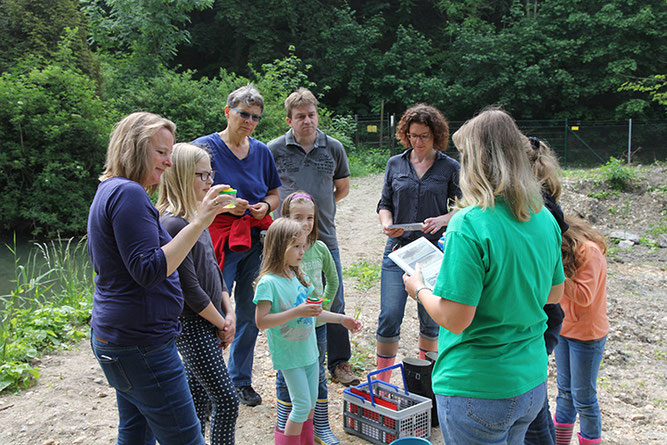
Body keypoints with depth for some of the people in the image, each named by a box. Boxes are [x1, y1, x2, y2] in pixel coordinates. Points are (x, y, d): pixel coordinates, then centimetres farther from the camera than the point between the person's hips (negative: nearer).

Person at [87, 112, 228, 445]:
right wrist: (199, 223, -28)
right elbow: (150, 271, -26)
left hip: (116, 337, 11)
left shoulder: (110, 190, 14)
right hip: (139, 342, -11)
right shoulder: (128, 193, -19)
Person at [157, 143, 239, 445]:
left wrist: (229, 313, 6)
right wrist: (221, 323, -9)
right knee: (227, 402, -4)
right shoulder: (173, 224, -19)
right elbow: (190, 288, -20)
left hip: (210, 322, 9)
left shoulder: (198, 218, 9)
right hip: (192, 326, -9)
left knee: (198, 398, 17)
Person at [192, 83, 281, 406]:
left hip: (255, 240, 5)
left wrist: (265, 206, -2)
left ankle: (241, 380, 28)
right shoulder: (205, 147, -4)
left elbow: (274, 193, 20)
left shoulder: (261, 151, 11)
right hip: (219, 240, -5)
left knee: (249, 314, 12)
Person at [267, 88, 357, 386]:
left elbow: (343, 188, 17)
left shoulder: (334, 148, 5)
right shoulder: (274, 150, -1)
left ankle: (339, 364, 21)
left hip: (325, 238, 2)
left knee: (334, 303, 7)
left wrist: (317, 206, 10)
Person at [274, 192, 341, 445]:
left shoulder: (320, 248, -1)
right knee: (287, 379, 10)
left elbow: (332, 281, 15)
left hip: (317, 323, 4)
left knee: (317, 376, 16)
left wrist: (324, 306, 8)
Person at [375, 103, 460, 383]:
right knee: (389, 316, -3)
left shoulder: (450, 168, 1)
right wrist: (387, 223, -9)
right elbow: (385, 203, 12)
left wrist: (442, 220, -15)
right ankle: (382, 382, 12)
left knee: (430, 319, 10)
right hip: (398, 248, 1)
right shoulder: (395, 164, 7)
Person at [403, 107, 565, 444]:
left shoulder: (469, 225, -24)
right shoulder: (545, 219, -2)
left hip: (477, 390, -7)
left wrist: (419, 290, -5)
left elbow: (455, 319, -23)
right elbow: (554, 293, 11)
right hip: (532, 383, 7)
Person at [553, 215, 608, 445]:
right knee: (564, 390, 18)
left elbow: (584, 296, -26)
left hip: (587, 334, -7)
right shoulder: (558, 250, 0)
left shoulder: (589, 251, -23)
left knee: (583, 397, 4)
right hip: (563, 329, 7)